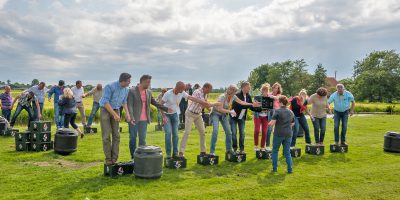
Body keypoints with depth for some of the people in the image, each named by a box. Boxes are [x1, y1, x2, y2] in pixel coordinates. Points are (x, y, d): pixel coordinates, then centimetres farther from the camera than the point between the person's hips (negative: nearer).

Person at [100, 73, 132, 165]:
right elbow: (105, 102, -26)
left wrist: (127, 113, -6)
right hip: (105, 110, -5)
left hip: (115, 111, 5)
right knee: (106, 136, -8)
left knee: (116, 135, -2)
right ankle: (108, 158, 3)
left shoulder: (126, 90, -3)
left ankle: (114, 158, 4)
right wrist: (115, 115, -28)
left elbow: (124, 102, 10)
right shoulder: (110, 86, -24)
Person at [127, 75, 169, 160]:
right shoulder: (132, 91, -7)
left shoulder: (148, 92, 8)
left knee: (143, 139, 6)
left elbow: (154, 102, 18)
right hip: (134, 119, -4)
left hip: (144, 119, 4)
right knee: (133, 138, 5)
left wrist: (166, 109, 14)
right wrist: (131, 117, -25)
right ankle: (133, 157, 17)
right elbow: (129, 105, -13)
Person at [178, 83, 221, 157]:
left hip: (198, 114, 8)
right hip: (190, 114, -8)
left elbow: (206, 103, 8)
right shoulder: (197, 92, -24)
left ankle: (203, 151, 13)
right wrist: (215, 104, -18)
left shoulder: (205, 94, 3)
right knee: (187, 132, -11)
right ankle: (181, 152, -6)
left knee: (202, 132, 5)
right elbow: (204, 103, -27)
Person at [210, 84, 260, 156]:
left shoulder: (233, 97, -8)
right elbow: (220, 109, -31)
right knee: (215, 131, -21)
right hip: (216, 113, -7)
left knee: (228, 132, 1)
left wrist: (252, 104, -1)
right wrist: (230, 111, -31)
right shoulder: (222, 97, -27)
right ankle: (212, 151, -17)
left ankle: (229, 149, 15)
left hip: (224, 115, 7)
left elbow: (241, 102, 3)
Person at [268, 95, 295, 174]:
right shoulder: (291, 112, 10)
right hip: (288, 134, 5)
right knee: (287, 152, 12)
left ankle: (274, 168, 13)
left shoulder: (277, 111, -9)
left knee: (275, 151, 11)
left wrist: (269, 124, 5)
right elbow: (292, 124, 17)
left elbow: (272, 123, -15)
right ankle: (290, 169, 10)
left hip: (278, 134, -4)